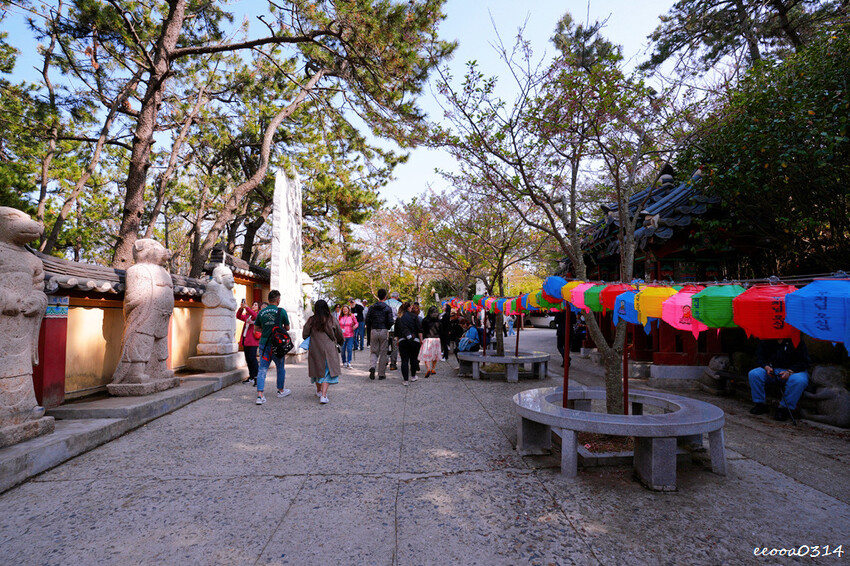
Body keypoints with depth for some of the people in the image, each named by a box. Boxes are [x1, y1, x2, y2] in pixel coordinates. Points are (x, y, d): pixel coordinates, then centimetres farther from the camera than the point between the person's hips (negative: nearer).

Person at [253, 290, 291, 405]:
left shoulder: (261, 312, 2)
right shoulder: (281, 311, -8)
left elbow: (256, 328, 13)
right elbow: (287, 328, 3)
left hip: (264, 343, 2)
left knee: (262, 369, 3)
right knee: (280, 367, 16)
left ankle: (260, 395, -7)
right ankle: (281, 390, 31)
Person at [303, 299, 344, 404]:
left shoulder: (311, 321, -4)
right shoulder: (333, 320, -5)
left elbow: (304, 335, 2)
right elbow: (340, 336, 4)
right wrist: (337, 342, 25)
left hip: (315, 349, 2)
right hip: (329, 350, -2)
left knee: (317, 369, 19)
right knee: (328, 372, 2)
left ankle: (319, 391, 36)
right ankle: (323, 395, -11)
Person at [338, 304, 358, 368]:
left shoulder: (352, 316, 2)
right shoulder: (340, 317, 8)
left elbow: (356, 323, 10)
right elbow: (338, 325, 20)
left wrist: (355, 326, -11)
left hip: (350, 336, -2)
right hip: (342, 336, 2)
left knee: (349, 349, -9)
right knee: (343, 349, 5)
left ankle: (349, 362, -3)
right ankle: (344, 362, 18)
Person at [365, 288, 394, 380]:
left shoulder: (372, 307, 2)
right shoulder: (388, 308, -4)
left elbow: (367, 320, 0)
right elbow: (390, 321, -9)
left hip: (373, 331, 2)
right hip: (384, 331, -2)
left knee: (373, 351, 11)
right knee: (383, 353, 6)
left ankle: (372, 366, -15)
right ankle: (381, 374, 9)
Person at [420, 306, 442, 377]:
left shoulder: (425, 320, -2)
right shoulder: (439, 321, 5)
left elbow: (422, 331, -2)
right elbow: (441, 332, 8)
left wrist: (421, 339, 5)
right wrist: (441, 341, 16)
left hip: (427, 339, -3)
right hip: (437, 339, 3)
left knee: (426, 355, -3)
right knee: (435, 354, 16)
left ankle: (428, 368, -21)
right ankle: (433, 369, 18)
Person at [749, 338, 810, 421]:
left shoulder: (797, 341, -13)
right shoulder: (766, 341, -2)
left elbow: (804, 362, -13)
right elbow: (760, 356, 4)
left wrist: (789, 372, -28)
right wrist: (766, 367, -17)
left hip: (793, 370, -3)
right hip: (773, 368, 3)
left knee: (799, 380, -38)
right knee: (754, 374, -22)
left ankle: (784, 408, -23)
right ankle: (760, 404, -10)